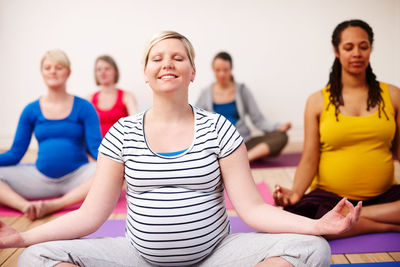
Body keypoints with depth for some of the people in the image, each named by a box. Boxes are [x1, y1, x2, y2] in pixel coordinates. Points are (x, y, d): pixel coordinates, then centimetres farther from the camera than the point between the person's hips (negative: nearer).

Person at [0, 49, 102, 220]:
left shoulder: (83, 108, 3)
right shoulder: (31, 111, 10)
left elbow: (96, 148, -5)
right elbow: (15, 154, 9)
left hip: (77, 178, -2)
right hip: (41, 179, 2)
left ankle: (55, 205, -34)